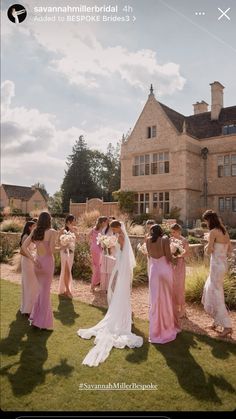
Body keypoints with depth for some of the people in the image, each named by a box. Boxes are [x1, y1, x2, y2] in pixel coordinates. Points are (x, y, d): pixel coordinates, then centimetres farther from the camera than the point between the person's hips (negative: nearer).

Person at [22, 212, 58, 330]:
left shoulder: (35, 232, 4)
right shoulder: (52, 232, -12)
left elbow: (24, 246, 0)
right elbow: (51, 250, -20)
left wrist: (33, 259, 0)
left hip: (38, 262, 5)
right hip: (47, 262, -5)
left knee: (41, 289, 22)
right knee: (45, 291, 8)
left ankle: (36, 316, 30)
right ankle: (42, 321, 19)